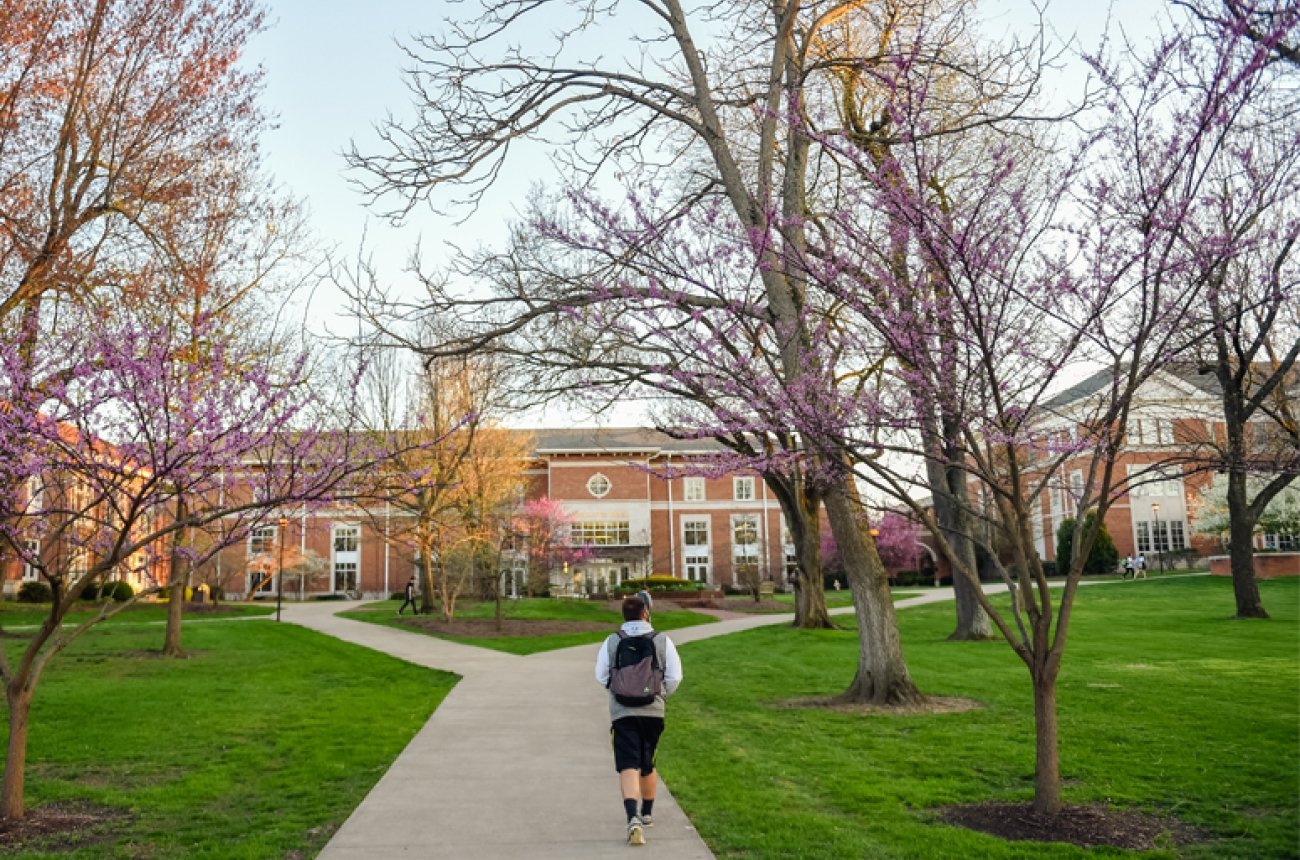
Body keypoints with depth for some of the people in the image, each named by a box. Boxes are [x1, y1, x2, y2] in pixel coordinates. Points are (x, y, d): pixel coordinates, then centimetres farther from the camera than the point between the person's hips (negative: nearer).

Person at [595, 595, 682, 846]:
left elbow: (601, 676, 3)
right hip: (653, 712, 2)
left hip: (622, 713, -1)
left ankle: (633, 818, -25)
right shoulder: (662, 641, -2)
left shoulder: (612, 642, -2)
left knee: (628, 767, -5)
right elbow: (675, 677, -3)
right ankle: (647, 813, 35)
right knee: (648, 764, 20)